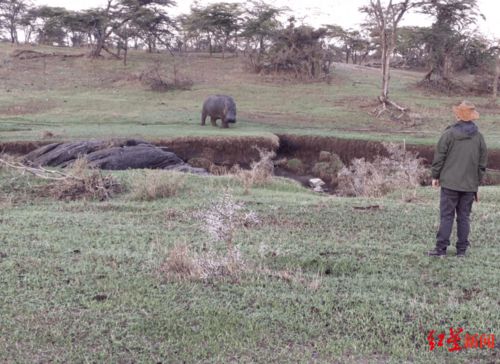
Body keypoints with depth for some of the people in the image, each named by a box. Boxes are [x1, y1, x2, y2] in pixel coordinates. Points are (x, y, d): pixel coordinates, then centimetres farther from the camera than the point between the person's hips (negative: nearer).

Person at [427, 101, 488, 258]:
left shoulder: (449, 134, -8)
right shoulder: (479, 137, 5)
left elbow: (439, 156, -5)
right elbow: (483, 162, 10)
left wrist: (435, 176, 7)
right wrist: (477, 182, 17)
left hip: (450, 183, -3)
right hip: (470, 185, 3)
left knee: (447, 216, 0)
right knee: (464, 217, 9)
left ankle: (441, 248, 0)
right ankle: (462, 249, 13)